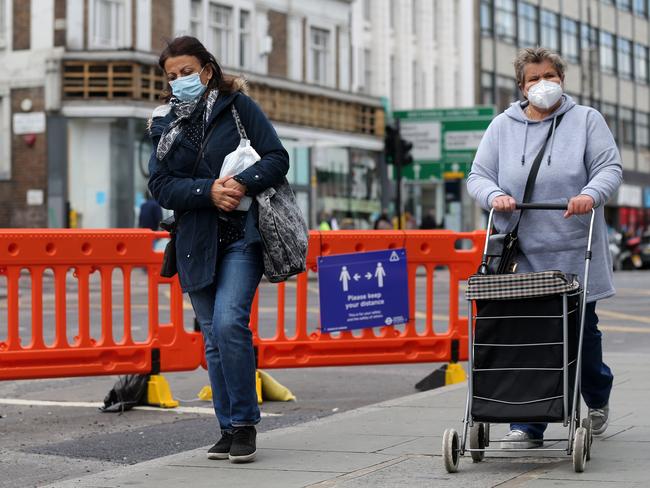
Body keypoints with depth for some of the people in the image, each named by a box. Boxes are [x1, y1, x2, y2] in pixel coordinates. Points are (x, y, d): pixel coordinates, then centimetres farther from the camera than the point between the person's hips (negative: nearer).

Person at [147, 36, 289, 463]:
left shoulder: (238, 106, 2)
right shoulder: (164, 124, 11)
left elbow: (277, 159, -3)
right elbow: (161, 186, 0)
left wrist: (243, 184, -21)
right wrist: (208, 191, -16)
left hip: (242, 236, -4)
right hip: (196, 243, 4)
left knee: (228, 323, -20)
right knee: (213, 340, 7)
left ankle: (245, 423, -10)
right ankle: (229, 428, 14)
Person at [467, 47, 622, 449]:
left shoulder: (586, 120, 8)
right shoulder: (503, 127, 12)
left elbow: (610, 167, 0)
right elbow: (478, 176, 10)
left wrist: (591, 194, -21)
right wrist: (495, 195, -13)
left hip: (574, 252, -1)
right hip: (522, 254, 1)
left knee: (582, 329, 7)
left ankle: (598, 399, 35)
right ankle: (528, 425, -2)